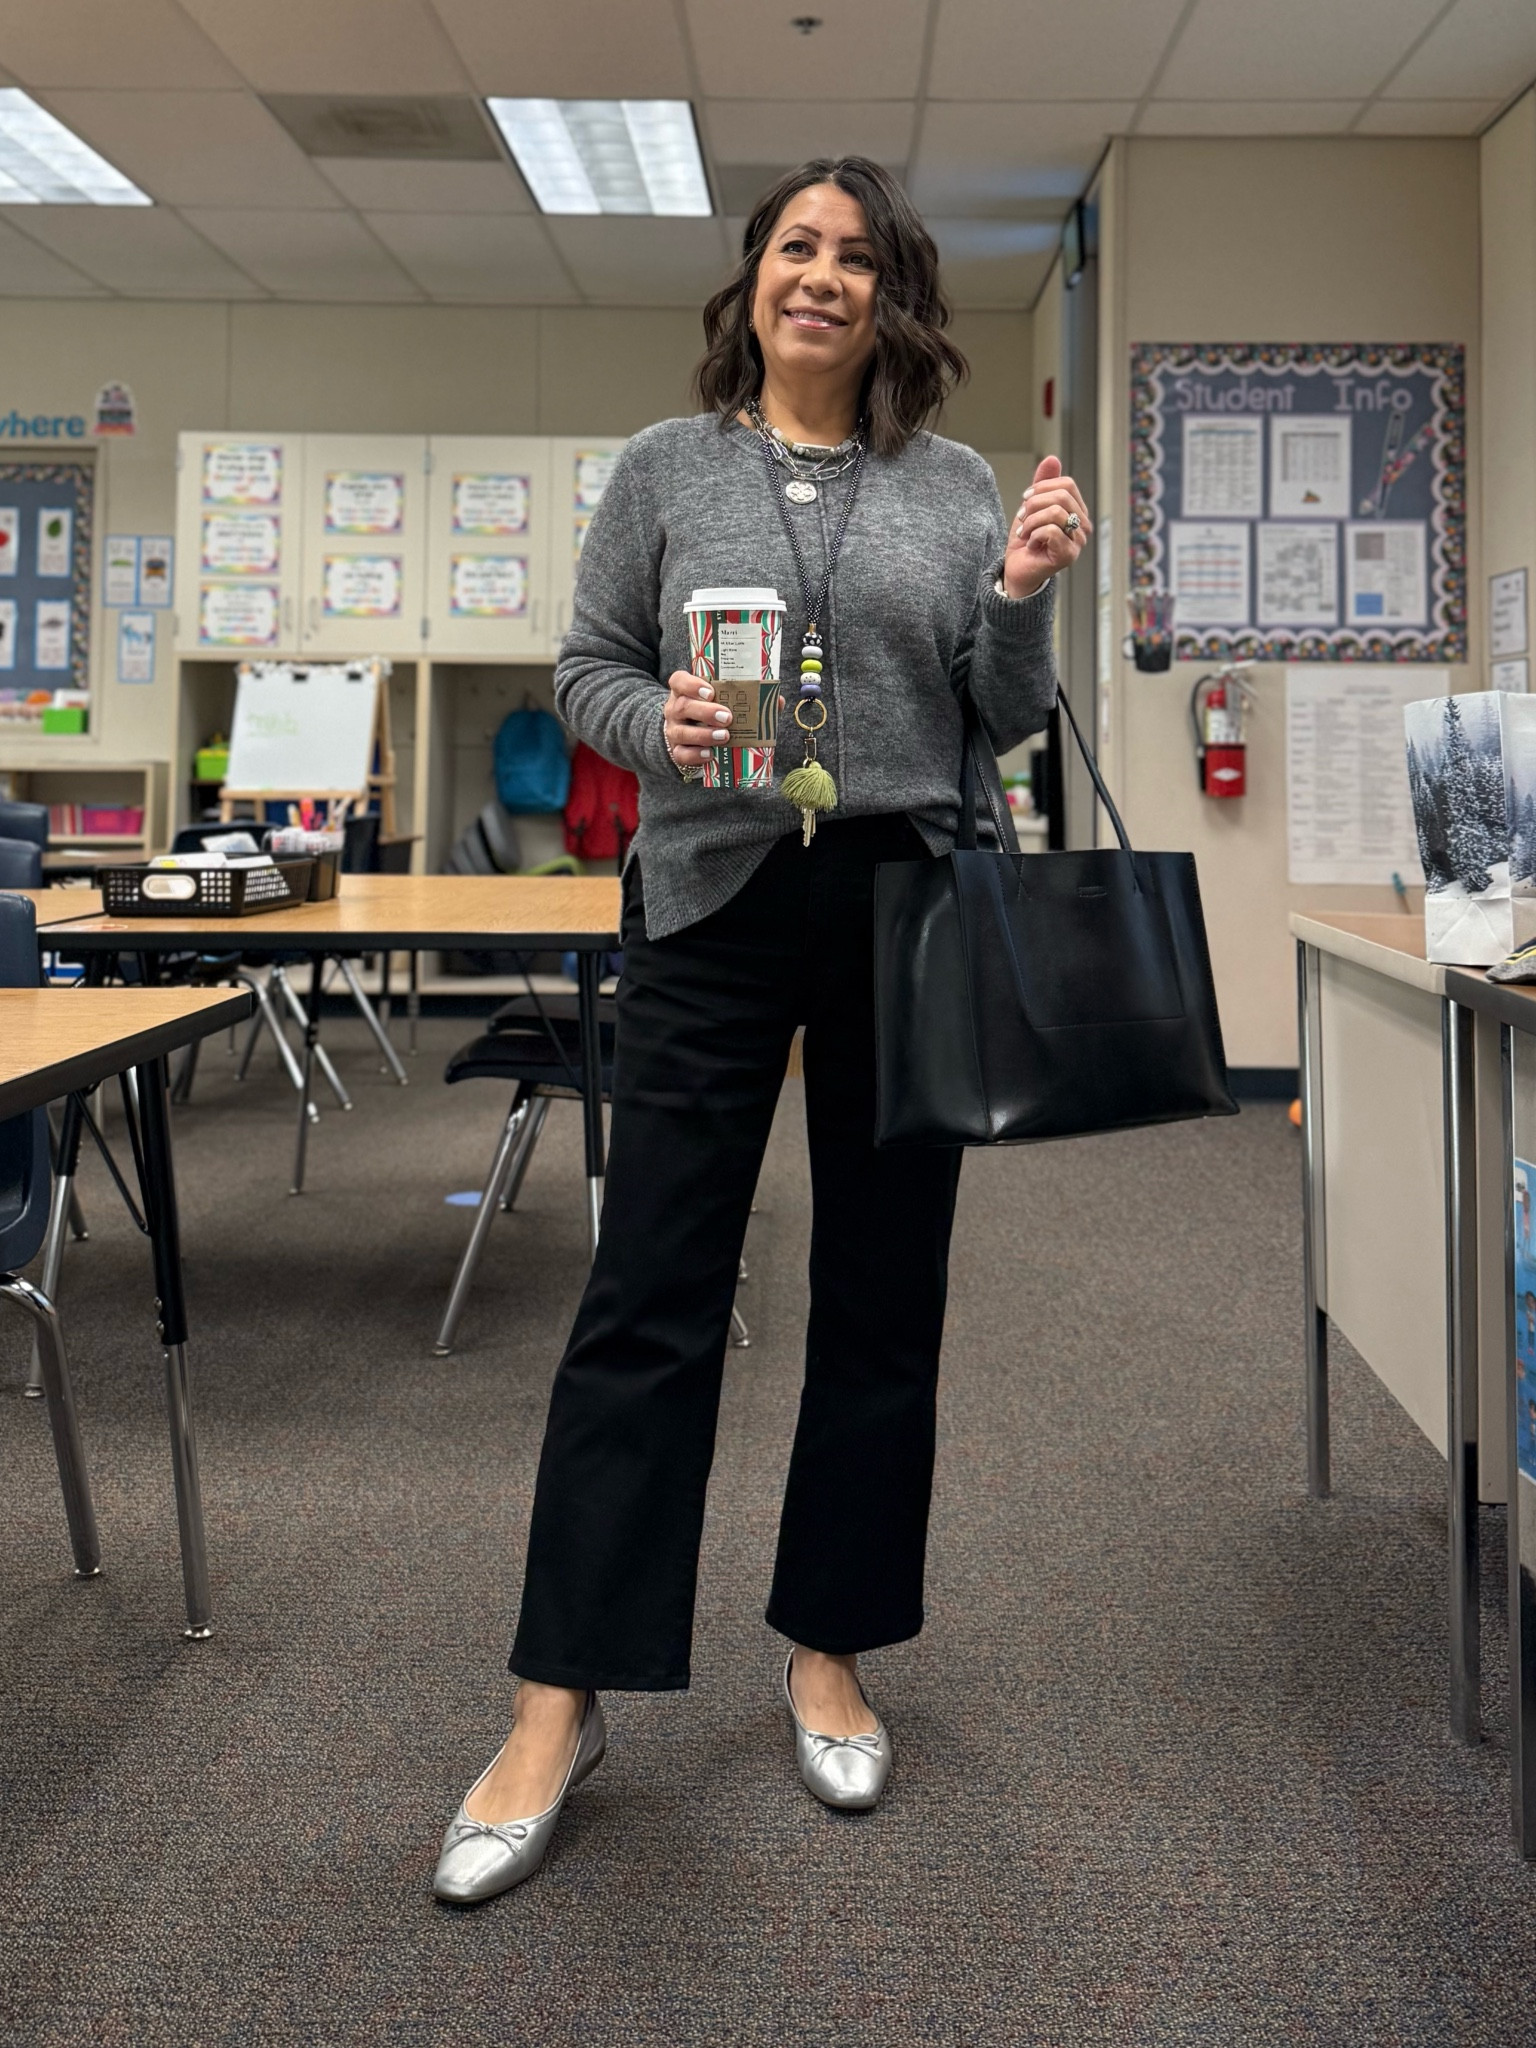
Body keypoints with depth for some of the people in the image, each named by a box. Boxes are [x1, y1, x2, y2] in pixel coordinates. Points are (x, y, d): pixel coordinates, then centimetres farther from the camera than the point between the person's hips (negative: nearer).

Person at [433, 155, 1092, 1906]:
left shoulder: (954, 486, 9)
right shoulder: (664, 469, 6)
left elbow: (1003, 725, 7)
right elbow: (585, 670, 6)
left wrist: (1024, 599, -11)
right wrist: (661, 725, -14)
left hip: (910, 908, 2)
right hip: (716, 907, -2)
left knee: (882, 1301, 8)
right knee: (647, 1299, -3)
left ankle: (829, 1655, 25)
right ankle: (559, 1705, 7)